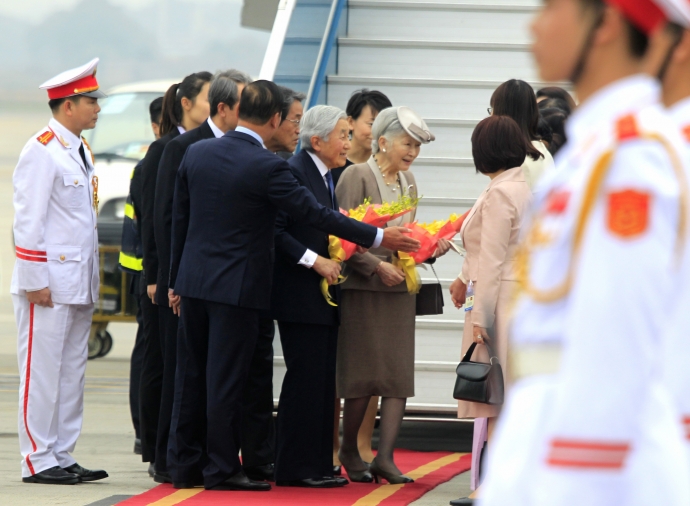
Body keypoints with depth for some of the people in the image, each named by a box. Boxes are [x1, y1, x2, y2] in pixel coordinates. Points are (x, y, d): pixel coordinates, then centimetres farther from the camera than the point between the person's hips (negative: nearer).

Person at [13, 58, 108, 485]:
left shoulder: (81, 151, 15)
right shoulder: (42, 151, -12)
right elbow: (28, 220, -15)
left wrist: (91, 282, 18)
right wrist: (35, 282, -17)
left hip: (79, 285, 9)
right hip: (49, 284, -9)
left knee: (72, 373, 11)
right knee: (42, 373, -5)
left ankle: (63, 457, 15)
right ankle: (38, 461, -2)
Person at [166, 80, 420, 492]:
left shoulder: (197, 153, 3)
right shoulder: (267, 167, -16)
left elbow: (179, 221, 9)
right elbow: (317, 214, -13)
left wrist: (176, 281, 18)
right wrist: (377, 238, -4)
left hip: (193, 281, 6)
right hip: (237, 285, -6)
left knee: (191, 374, 11)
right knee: (225, 378, -1)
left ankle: (185, 464, 15)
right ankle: (222, 469, 4)